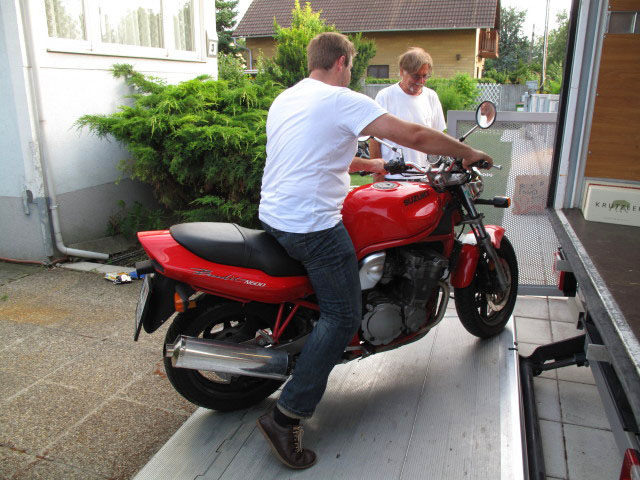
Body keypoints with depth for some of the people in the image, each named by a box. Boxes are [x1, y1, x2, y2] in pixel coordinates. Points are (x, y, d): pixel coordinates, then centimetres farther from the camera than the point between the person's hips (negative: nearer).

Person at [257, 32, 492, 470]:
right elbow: (412, 135, -13)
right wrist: (468, 153, 2)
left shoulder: (284, 100, 17)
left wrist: (368, 164, 34)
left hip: (271, 217, 9)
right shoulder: (341, 100, -9)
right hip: (313, 227, -9)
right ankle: (286, 416, -3)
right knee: (343, 317, -2)